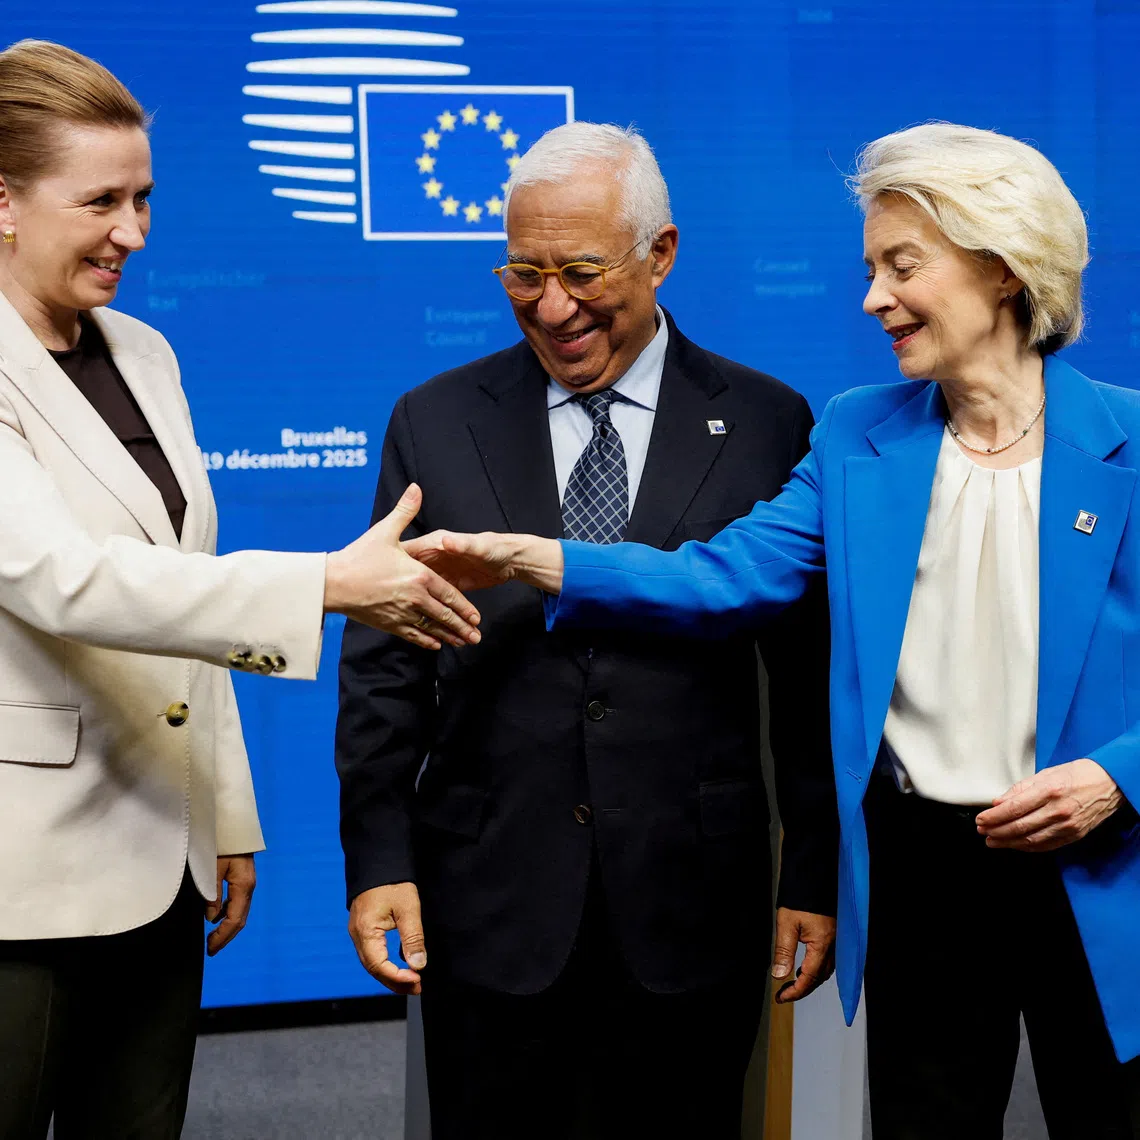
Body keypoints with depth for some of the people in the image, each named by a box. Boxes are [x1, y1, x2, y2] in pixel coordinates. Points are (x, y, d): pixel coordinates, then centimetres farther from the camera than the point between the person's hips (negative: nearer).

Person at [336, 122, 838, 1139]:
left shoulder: (767, 426, 1)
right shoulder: (434, 424, 5)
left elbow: (810, 673, 3)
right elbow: (384, 665, 5)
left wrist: (818, 875, 1)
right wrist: (378, 862, -2)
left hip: (691, 913, -1)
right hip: (488, 910, 1)